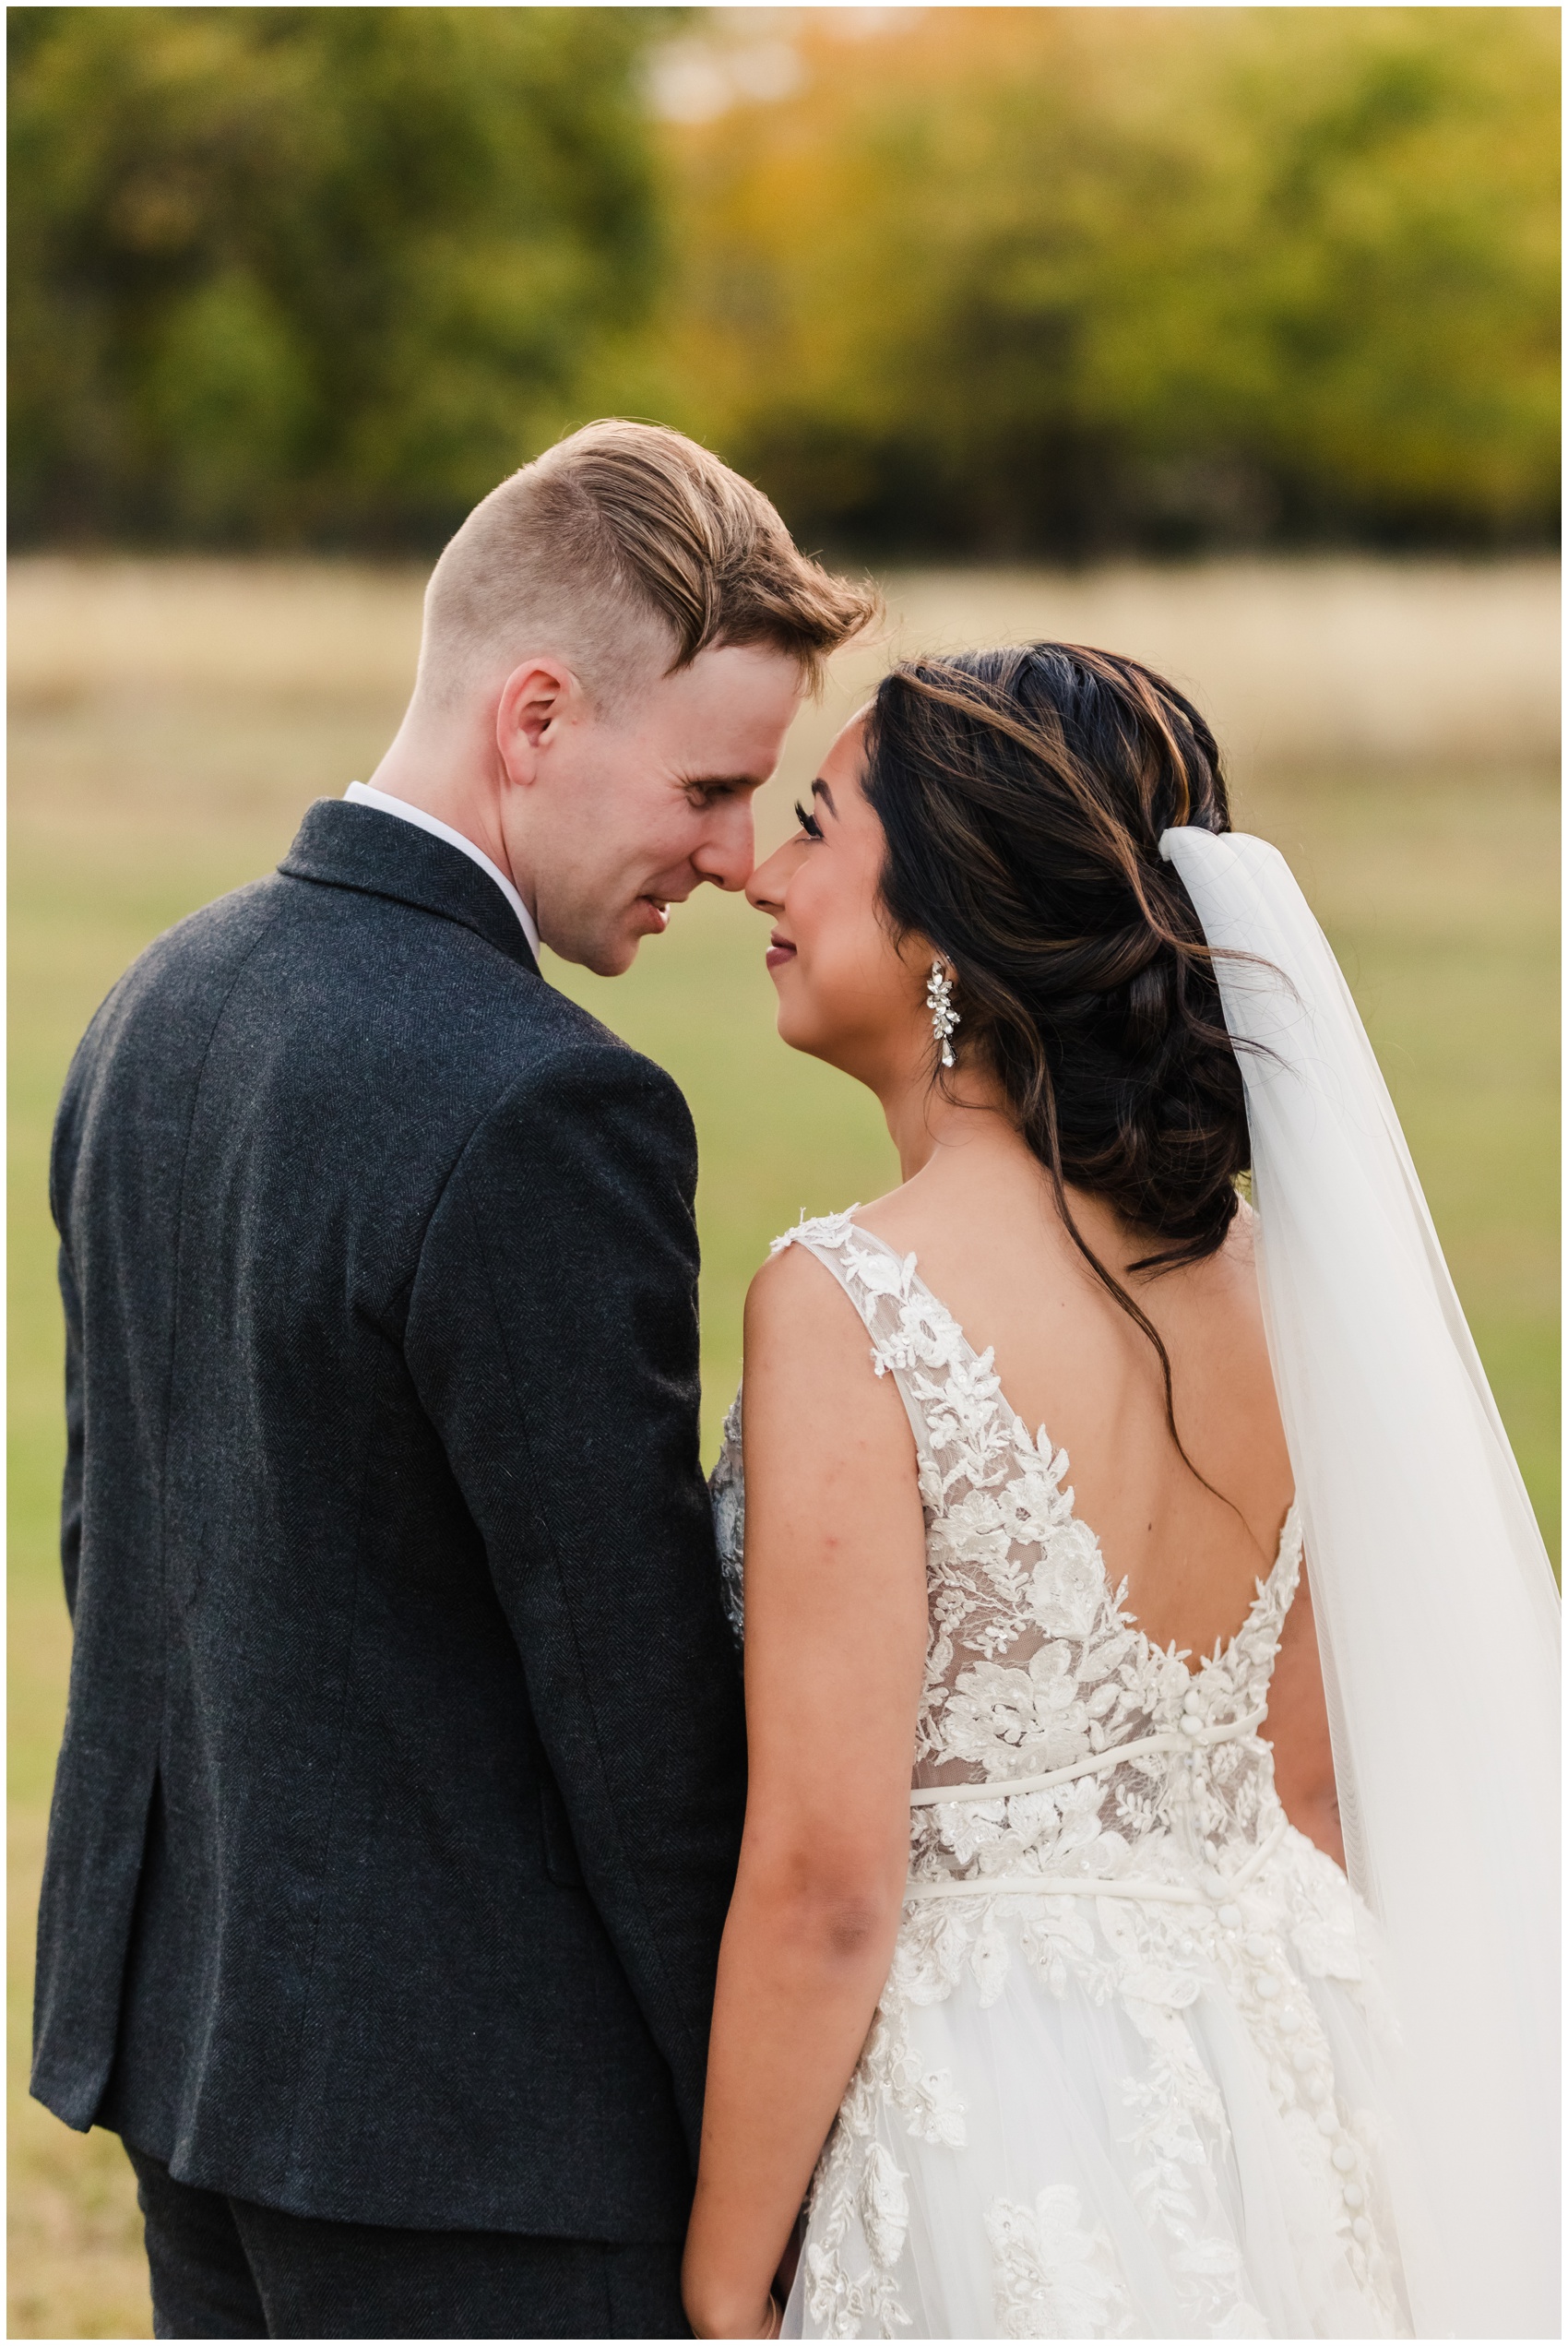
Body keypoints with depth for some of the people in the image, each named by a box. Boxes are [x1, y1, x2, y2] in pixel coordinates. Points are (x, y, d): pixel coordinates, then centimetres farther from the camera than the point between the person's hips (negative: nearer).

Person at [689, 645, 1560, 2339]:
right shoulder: (1253, 1270, 0)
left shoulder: (849, 1309, -19)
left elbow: (821, 1883, -19)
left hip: (992, 2130, -6)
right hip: (1281, 2104, 6)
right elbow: (1318, 1781, 9)